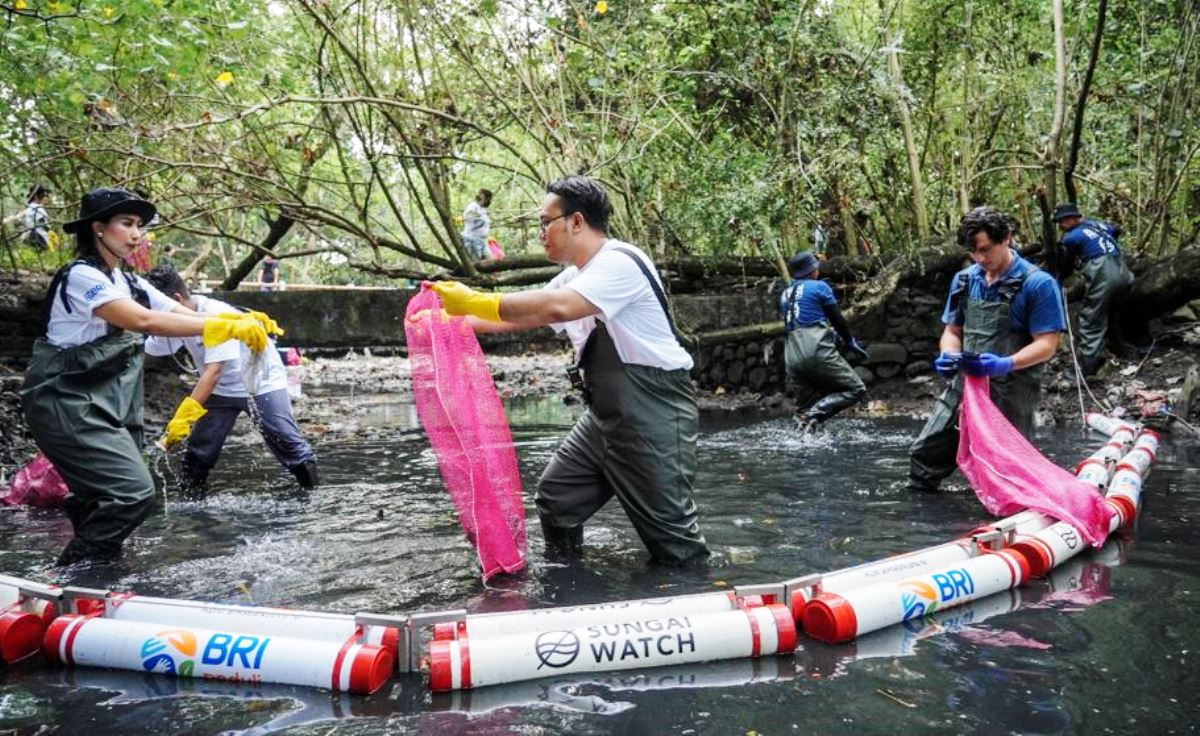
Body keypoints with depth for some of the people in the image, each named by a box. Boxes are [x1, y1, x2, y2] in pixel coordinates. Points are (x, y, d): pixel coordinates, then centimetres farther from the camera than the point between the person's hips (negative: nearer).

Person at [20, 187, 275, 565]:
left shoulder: (130, 284, 12)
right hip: (67, 406, -9)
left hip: (109, 409, 9)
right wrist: (224, 327, -33)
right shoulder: (80, 275, -15)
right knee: (134, 491, -16)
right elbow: (143, 320, -29)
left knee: (107, 498, 12)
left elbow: (188, 315, 2)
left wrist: (244, 320, -16)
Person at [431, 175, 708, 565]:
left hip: (653, 412, -9)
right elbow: (519, 317, 18)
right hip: (606, 413, 10)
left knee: (668, 530, -4)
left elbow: (557, 307, -33)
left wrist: (475, 301, -27)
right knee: (556, 499, 13)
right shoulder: (574, 276, 12)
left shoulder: (620, 262, -18)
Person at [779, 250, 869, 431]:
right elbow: (837, 319, 6)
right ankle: (816, 414, -21)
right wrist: (851, 341, 21)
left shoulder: (785, 294, 21)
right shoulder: (819, 287, 4)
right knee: (856, 389, 0)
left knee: (806, 406, 14)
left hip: (792, 357, 6)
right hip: (816, 350, -6)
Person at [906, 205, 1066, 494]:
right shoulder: (964, 280, 7)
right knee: (925, 453, 7)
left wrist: (1006, 364, -29)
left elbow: (1047, 344, -13)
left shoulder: (1038, 283, -10)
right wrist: (949, 356, -9)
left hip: (1012, 394, -5)